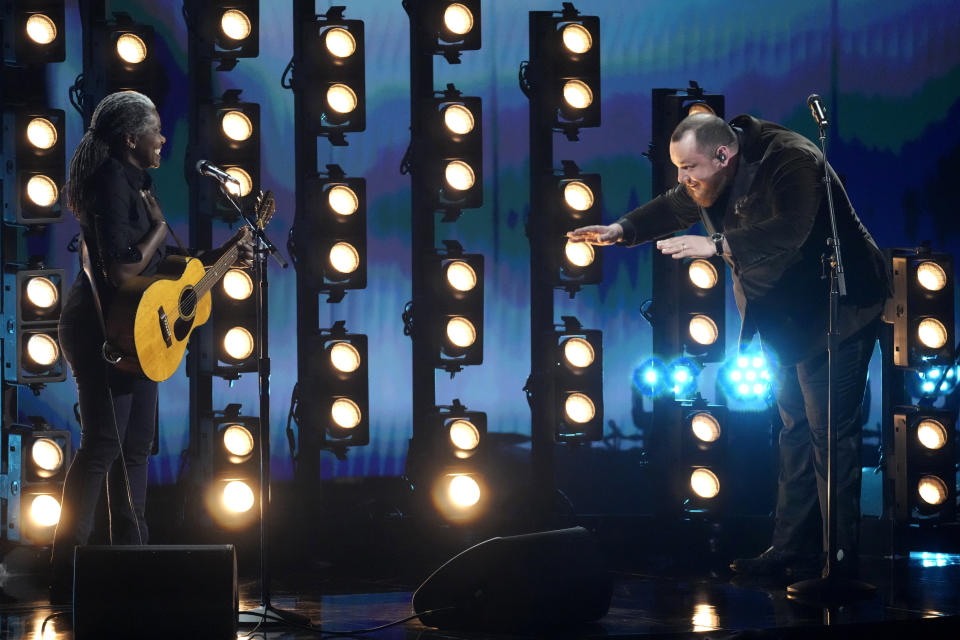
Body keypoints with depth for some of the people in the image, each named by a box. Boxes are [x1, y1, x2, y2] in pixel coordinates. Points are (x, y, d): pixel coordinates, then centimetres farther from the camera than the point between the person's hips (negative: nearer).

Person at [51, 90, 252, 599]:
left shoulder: (134, 183, 15)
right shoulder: (112, 183, -17)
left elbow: (160, 265, 20)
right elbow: (120, 271, -26)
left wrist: (224, 253, 14)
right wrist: (159, 226, -13)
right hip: (101, 328, -10)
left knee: (136, 443, 13)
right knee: (103, 445, -11)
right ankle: (66, 572, -9)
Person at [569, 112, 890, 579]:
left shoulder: (792, 162, -26)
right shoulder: (710, 176, 1)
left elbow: (789, 232, -40)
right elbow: (676, 209, 21)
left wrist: (716, 246, -45)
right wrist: (622, 230, 8)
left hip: (836, 308, -9)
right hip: (787, 316, 9)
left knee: (829, 431, -11)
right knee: (795, 430, 12)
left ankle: (841, 561, -9)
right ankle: (793, 550, 17)